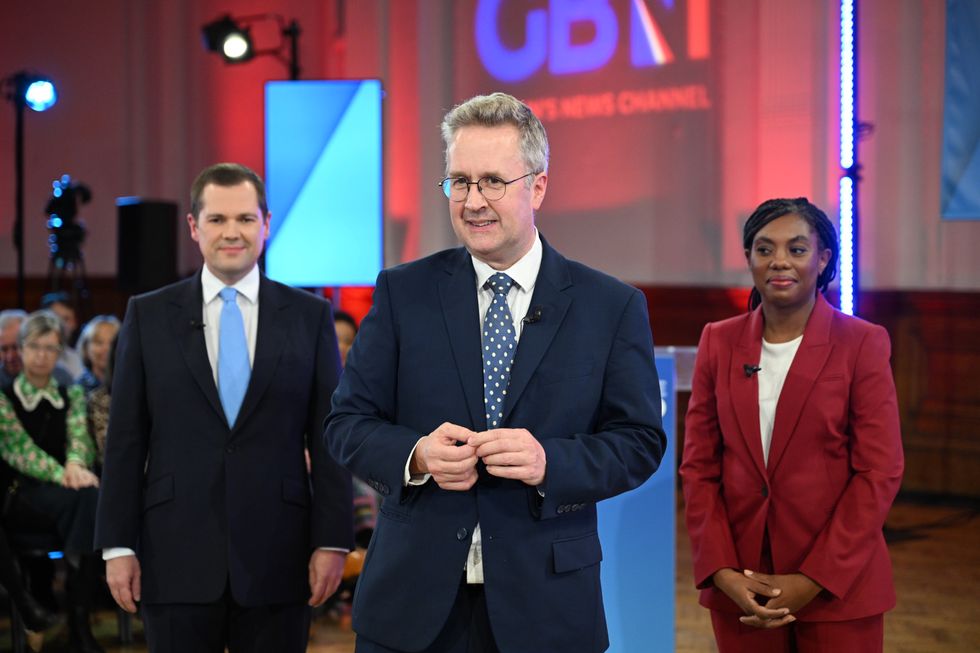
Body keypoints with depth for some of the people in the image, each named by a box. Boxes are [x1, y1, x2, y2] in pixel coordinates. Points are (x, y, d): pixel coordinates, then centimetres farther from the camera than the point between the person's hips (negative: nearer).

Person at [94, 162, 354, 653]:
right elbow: (125, 440, 4)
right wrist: (117, 545, 0)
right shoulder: (148, 315, 5)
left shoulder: (310, 316, 5)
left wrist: (332, 540, -3)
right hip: (176, 557, 0)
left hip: (277, 558, 0)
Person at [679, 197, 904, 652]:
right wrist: (722, 572, -7)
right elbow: (699, 465, 4)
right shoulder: (719, 342, 4)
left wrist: (813, 580, -12)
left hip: (836, 586, -2)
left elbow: (879, 472, -8)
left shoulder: (862, 344, -5)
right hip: (739, 587, 3)